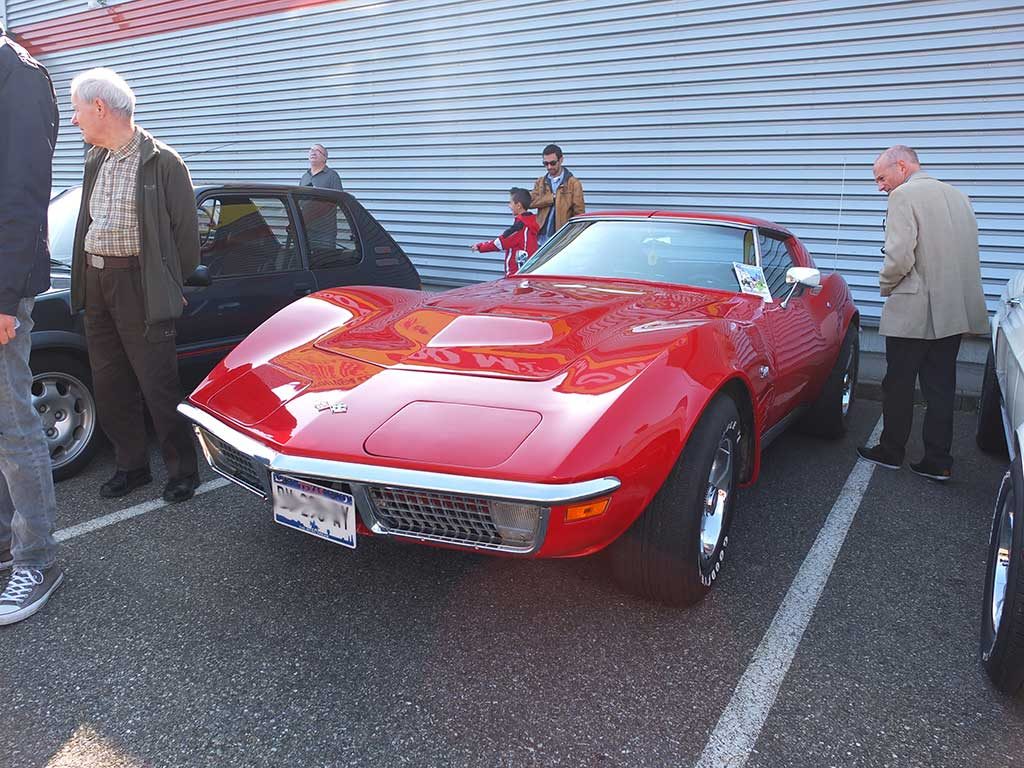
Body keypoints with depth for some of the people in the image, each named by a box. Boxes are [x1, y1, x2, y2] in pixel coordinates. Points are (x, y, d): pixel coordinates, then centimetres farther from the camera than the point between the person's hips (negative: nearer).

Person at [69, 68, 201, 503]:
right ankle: (131, 466, 24)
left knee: (158, 385, -3)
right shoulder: (96, 162, 15)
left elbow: (186, 232, -7)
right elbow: (88, 225, 21)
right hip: (95, 283, 8)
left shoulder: (161, 163, -8)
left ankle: (183, 471, 10)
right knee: (109, 386, 11)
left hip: (138, 285, -8)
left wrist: (168, 287, -3)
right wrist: (88, 277, 12)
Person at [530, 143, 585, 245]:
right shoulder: (540, 182, 15)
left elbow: (579, 212, -3)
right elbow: (531, 202, -1)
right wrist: (553, 197, -10)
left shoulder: (573, 183, 0)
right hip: (542, 237, 4)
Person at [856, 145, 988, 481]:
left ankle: (891, 451, 19)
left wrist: (886, 285, -2)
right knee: (941, 389, 10)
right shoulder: (958, 196, 14)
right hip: (955, 311, 7)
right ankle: (938, 462, 13)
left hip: (912, 311, -7)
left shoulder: (904, 196, -11)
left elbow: (899, 256, -19)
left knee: (898, 386, 7)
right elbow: (968, 250, 17)